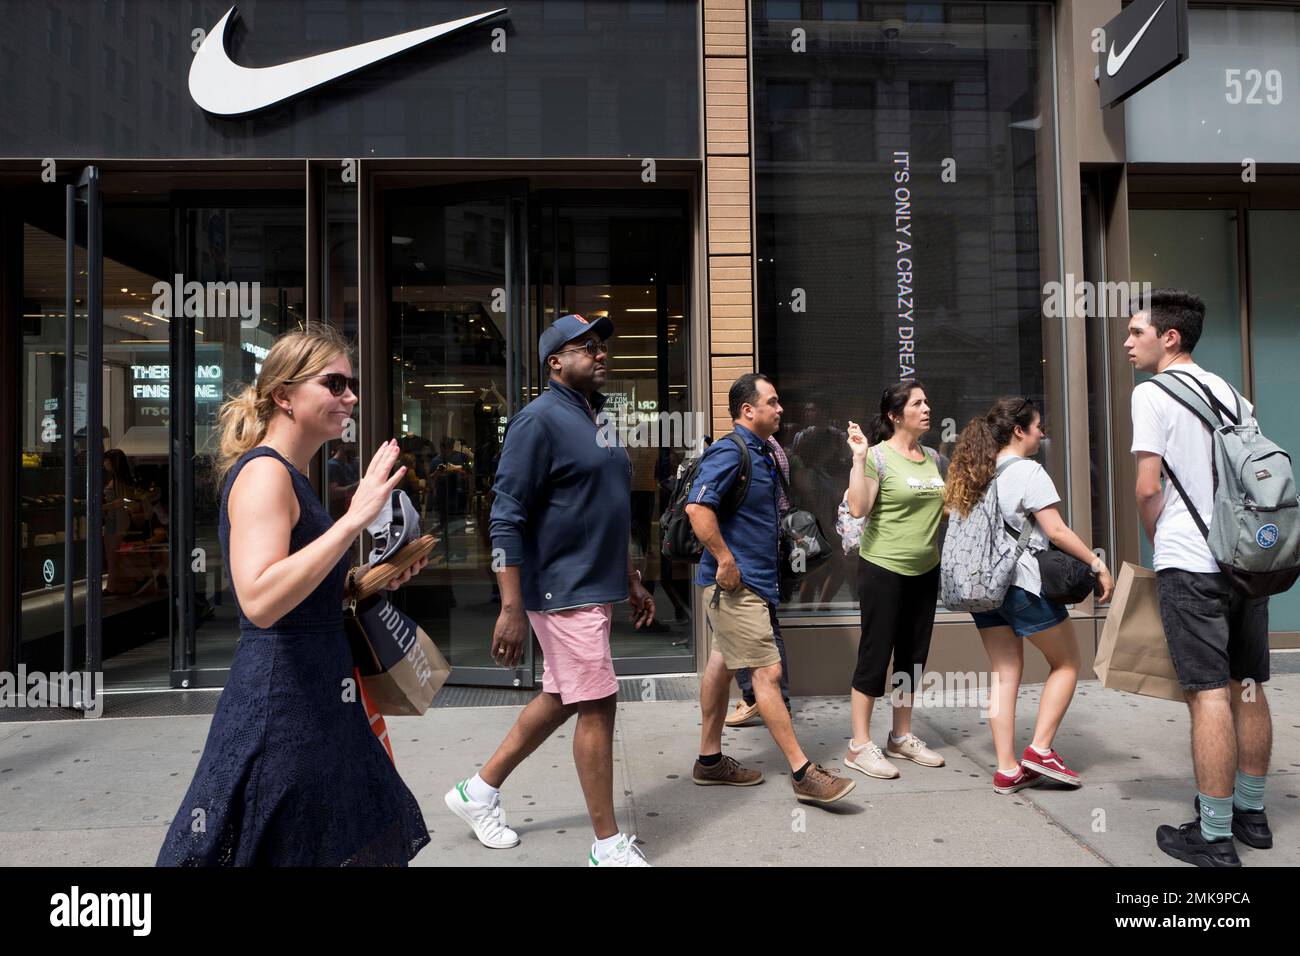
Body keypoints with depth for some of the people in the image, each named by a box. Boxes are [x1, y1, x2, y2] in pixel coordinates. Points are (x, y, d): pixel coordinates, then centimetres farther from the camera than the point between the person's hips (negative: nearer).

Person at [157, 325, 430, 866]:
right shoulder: (264, 472, -17)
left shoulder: (292, 476, 13)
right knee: (281, 850, 7)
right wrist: (355, 518, -31)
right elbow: (260, 601, -31)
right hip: (280, 705, -10)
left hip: (316, 698, 10)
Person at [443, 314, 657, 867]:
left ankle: (480, 791, 33)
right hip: (564, 593, -9)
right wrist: (511, 608, -21)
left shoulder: (594, 419, 15)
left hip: (596, 589, 9)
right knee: (597, 707, -2)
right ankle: (608, 846, 14)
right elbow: (506, 518, -17)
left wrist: (632, 581, 21)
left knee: (558, 700, 17)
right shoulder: (541, 420, -13)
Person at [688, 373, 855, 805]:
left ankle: (710, 760, 25)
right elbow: (697, 507, -27)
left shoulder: (761, 452, 16)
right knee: (768, 672, -6)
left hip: (754, 581, 10)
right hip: (736, 584, -10)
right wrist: (725, 561, -24)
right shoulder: (730, 452, -15)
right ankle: (803, 773, 2)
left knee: (722, 663, 15)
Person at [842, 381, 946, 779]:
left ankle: (902, 737, 28)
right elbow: (858, 508, -22)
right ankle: (859, 745, 9)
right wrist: (858, 457, -25)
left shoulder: (932, 457, 10)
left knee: (913, 655, 14)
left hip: (925, 570, 7)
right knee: (875, 654, -1)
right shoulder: (877, 455, -11)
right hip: (883, 568, -7)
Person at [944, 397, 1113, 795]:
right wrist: (1098, 564, -8)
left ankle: (1008, 770, 10)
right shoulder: (1028, 472, -11)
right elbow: (1056, 531, -14)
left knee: (1005, 673, 10)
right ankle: (1040, 749, 8)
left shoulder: (975, 474, 11)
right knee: (1066, 663, 13)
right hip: (1023, 584, -7)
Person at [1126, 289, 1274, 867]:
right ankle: (1251, 813, 26)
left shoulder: (1153, 393, -7)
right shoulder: (1229, 393, 15)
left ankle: (1215, 838, 1)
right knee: (1248, 688, 14)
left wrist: (1159, 541, 4)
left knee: (1209, 694, -5)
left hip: (1191, 564, -7)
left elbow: (1147, 489, -12)